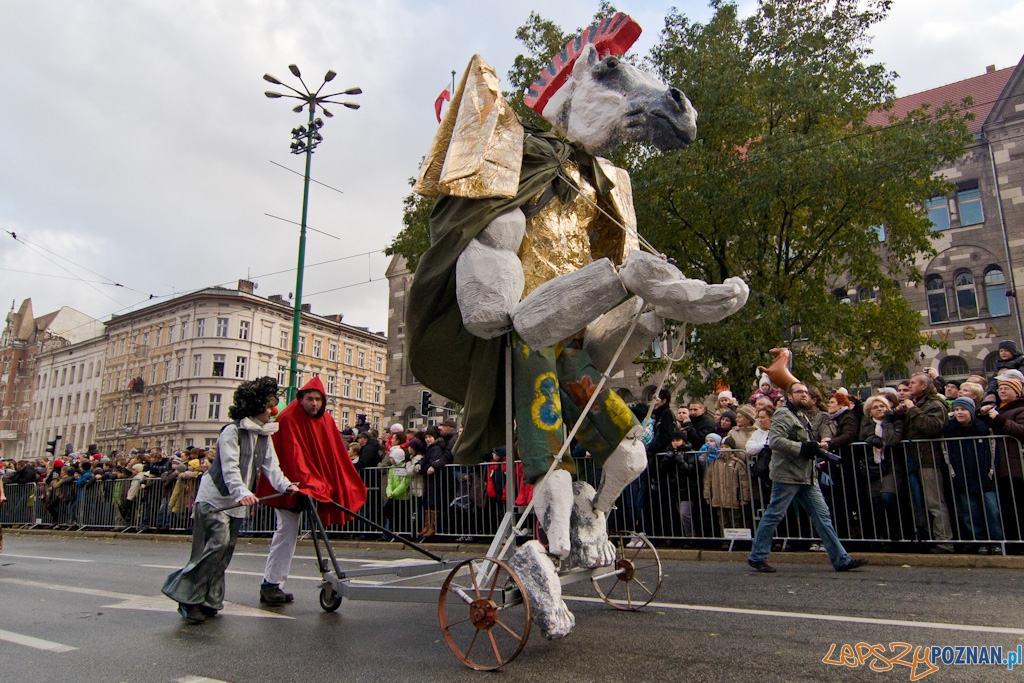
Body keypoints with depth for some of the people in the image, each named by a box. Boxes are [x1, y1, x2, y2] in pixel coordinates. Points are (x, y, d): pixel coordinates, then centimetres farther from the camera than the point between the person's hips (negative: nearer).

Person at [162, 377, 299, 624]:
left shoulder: (264, 435, 9)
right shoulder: (232, 431, -14)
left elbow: (271, 466, -1)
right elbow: (230, 467, -23)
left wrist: (285, 485, -18)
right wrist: (242, 492, -38)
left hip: (238, 502, 7)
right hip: (215, 498, -7)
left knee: (226, 550, 7)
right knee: (218, 543, -17)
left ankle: (208, 600, 16)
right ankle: (188, 597, -6)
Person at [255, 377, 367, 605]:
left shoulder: (326, 421, 4)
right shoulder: (289, 419, -17)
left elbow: (336, 455, 5)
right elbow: (292, 456, -24)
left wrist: (348, 488, 3)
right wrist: (306, 485, -32)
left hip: (308, 484, 8)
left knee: (288, 531, 12)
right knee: (287, 530, -8)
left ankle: (271, 584, 21)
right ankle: (270, 584, 1)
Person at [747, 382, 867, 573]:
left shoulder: (802, 416, 20)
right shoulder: (783, 415, -11)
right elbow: (775, 440, -25)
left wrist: (816, 446, 13)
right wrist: (803, 448, -21)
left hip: (807, 476, 9)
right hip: (787, 476, -9)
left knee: (822, 515, 7)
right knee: (774, 515, -2)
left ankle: (841, 560, 12)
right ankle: (757, 557, 9)